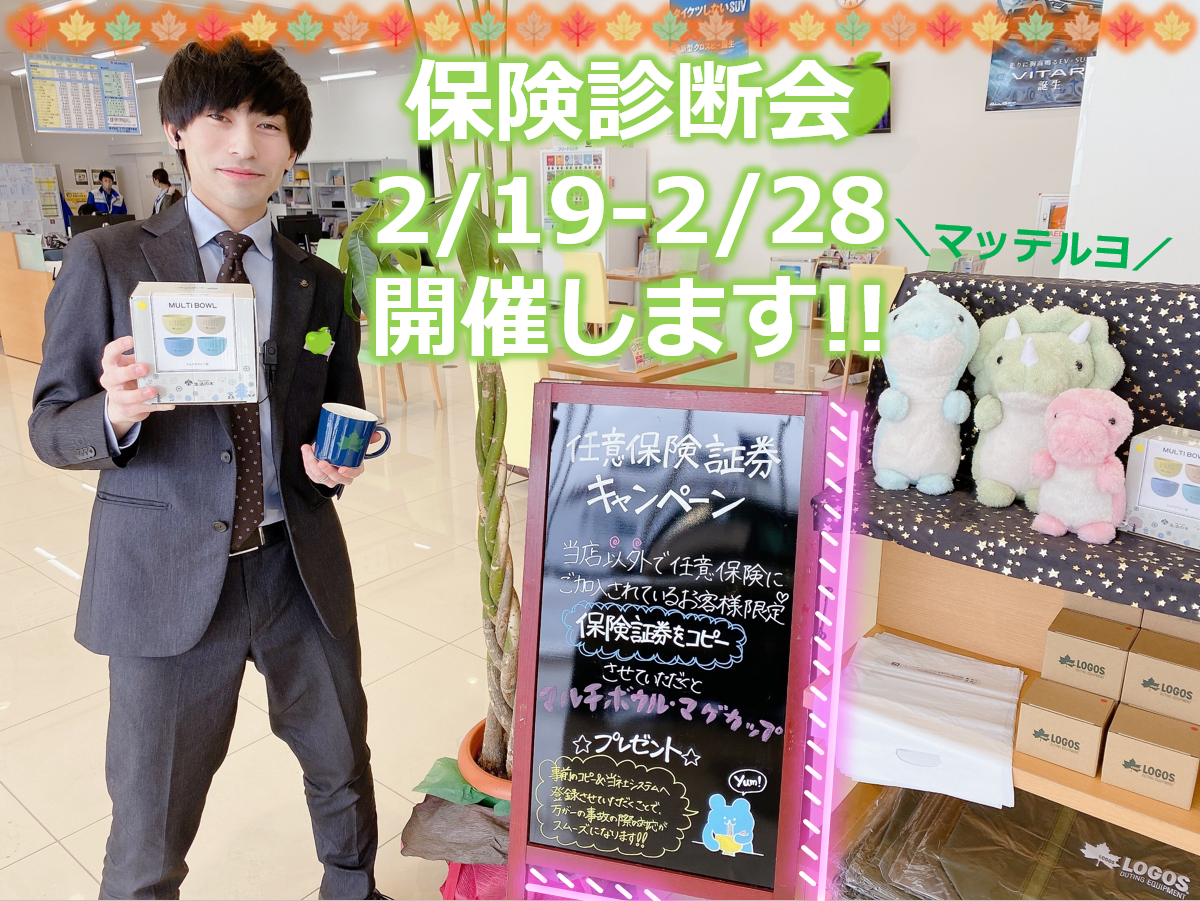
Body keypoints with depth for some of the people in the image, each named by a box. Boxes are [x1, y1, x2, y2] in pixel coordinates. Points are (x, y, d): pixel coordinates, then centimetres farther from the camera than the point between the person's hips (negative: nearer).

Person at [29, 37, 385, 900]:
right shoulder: (108, 261, -2)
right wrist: (115, 412, -25)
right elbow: (51, 428, -3)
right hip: (167, 577, -3)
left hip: (300, 565, 4)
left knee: (342, 765, 22)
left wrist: (335, 460, -11)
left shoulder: (319, 284, 7)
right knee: (151, 829, 11)